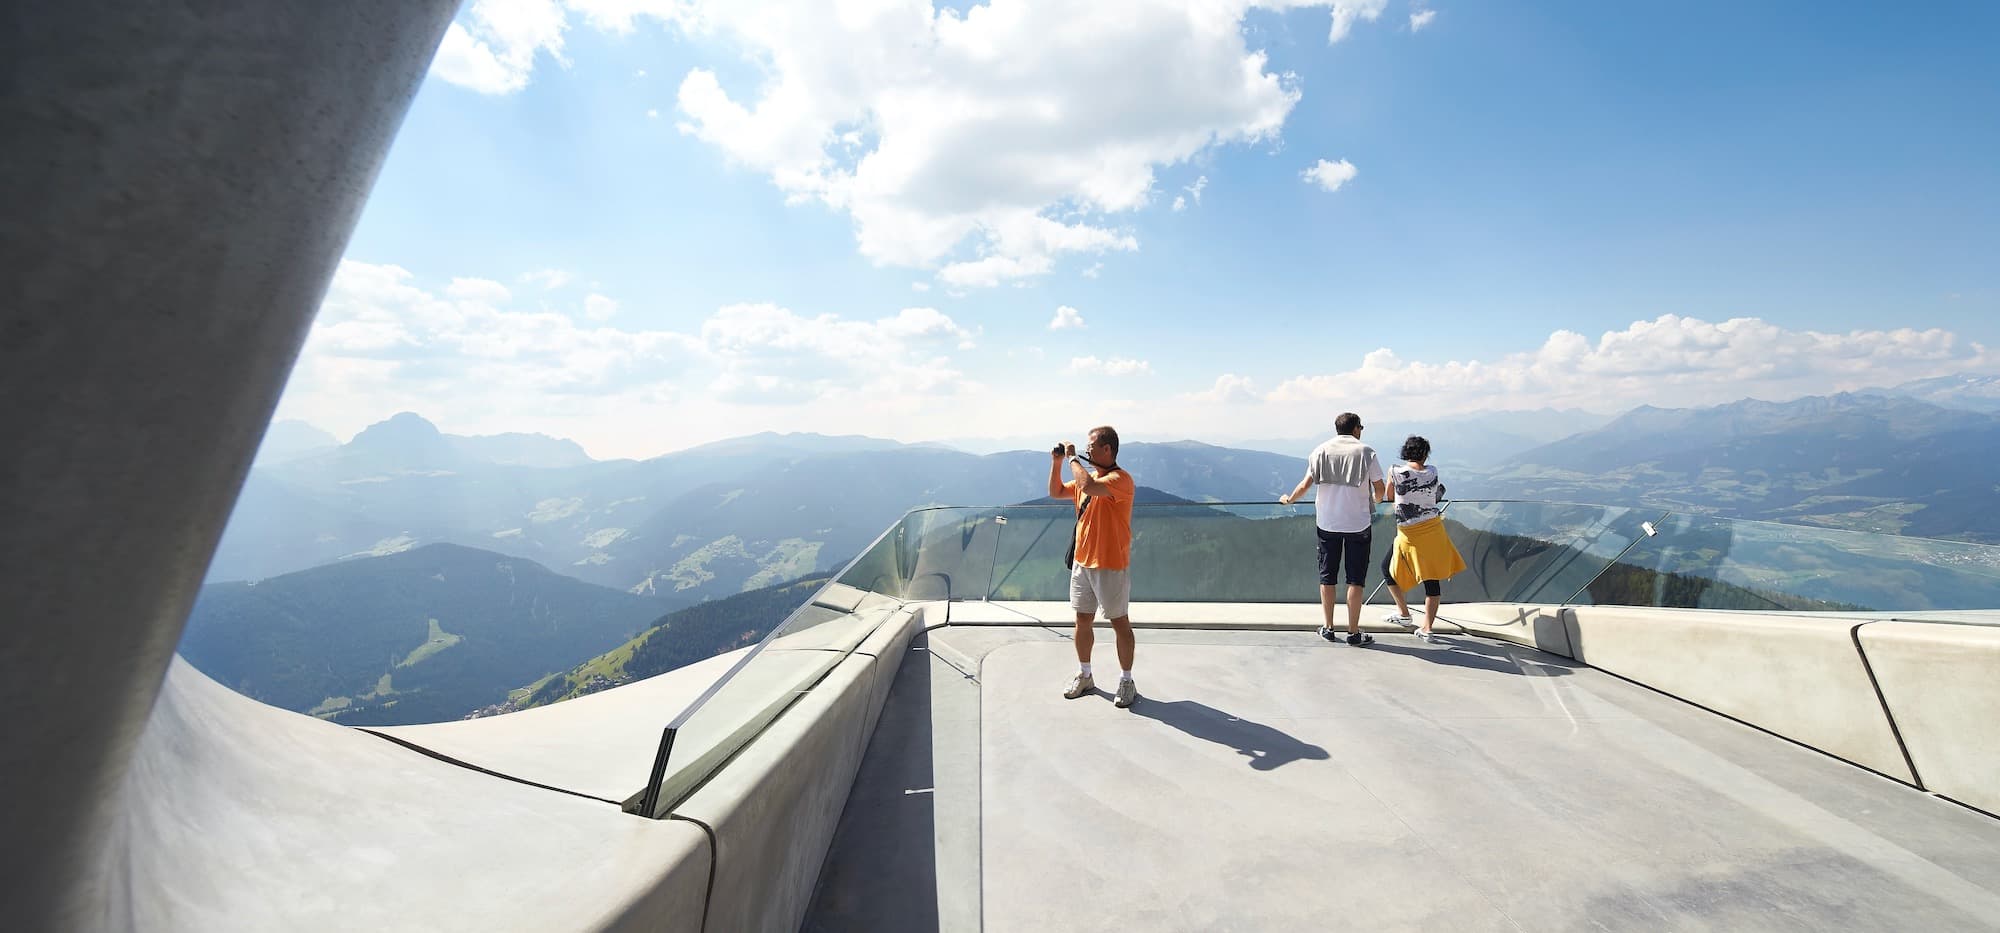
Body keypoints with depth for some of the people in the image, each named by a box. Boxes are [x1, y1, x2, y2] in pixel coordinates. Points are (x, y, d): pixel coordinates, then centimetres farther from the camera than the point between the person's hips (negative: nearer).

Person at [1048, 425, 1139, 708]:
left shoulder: (1120, 479, -17)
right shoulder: (1088, 476, 10)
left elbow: (1088, 486, -35)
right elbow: (1056, 492, 19)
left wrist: (1072, 457, -21)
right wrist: (1056, 462, 5)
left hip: (1111, 566, -8)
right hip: (1082, 563, 8)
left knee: (1120, 623, 5)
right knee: (1082, 620, 15)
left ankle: (1126, 681, 19)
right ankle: (1084, 676, 30)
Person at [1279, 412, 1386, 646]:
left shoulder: (1321, 451, 3)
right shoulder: (1366, 452, -2)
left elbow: (1306, 484, 0)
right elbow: (1379, 489, 1)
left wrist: (1289, 499, 17)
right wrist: (1376, 500, 24)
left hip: (1327, 523, 2)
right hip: (1358, 523, -2)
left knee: (1328, 577, 10)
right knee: (1355, 579, 4)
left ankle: (1328, 628, 17)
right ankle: (1354, 632, 8)